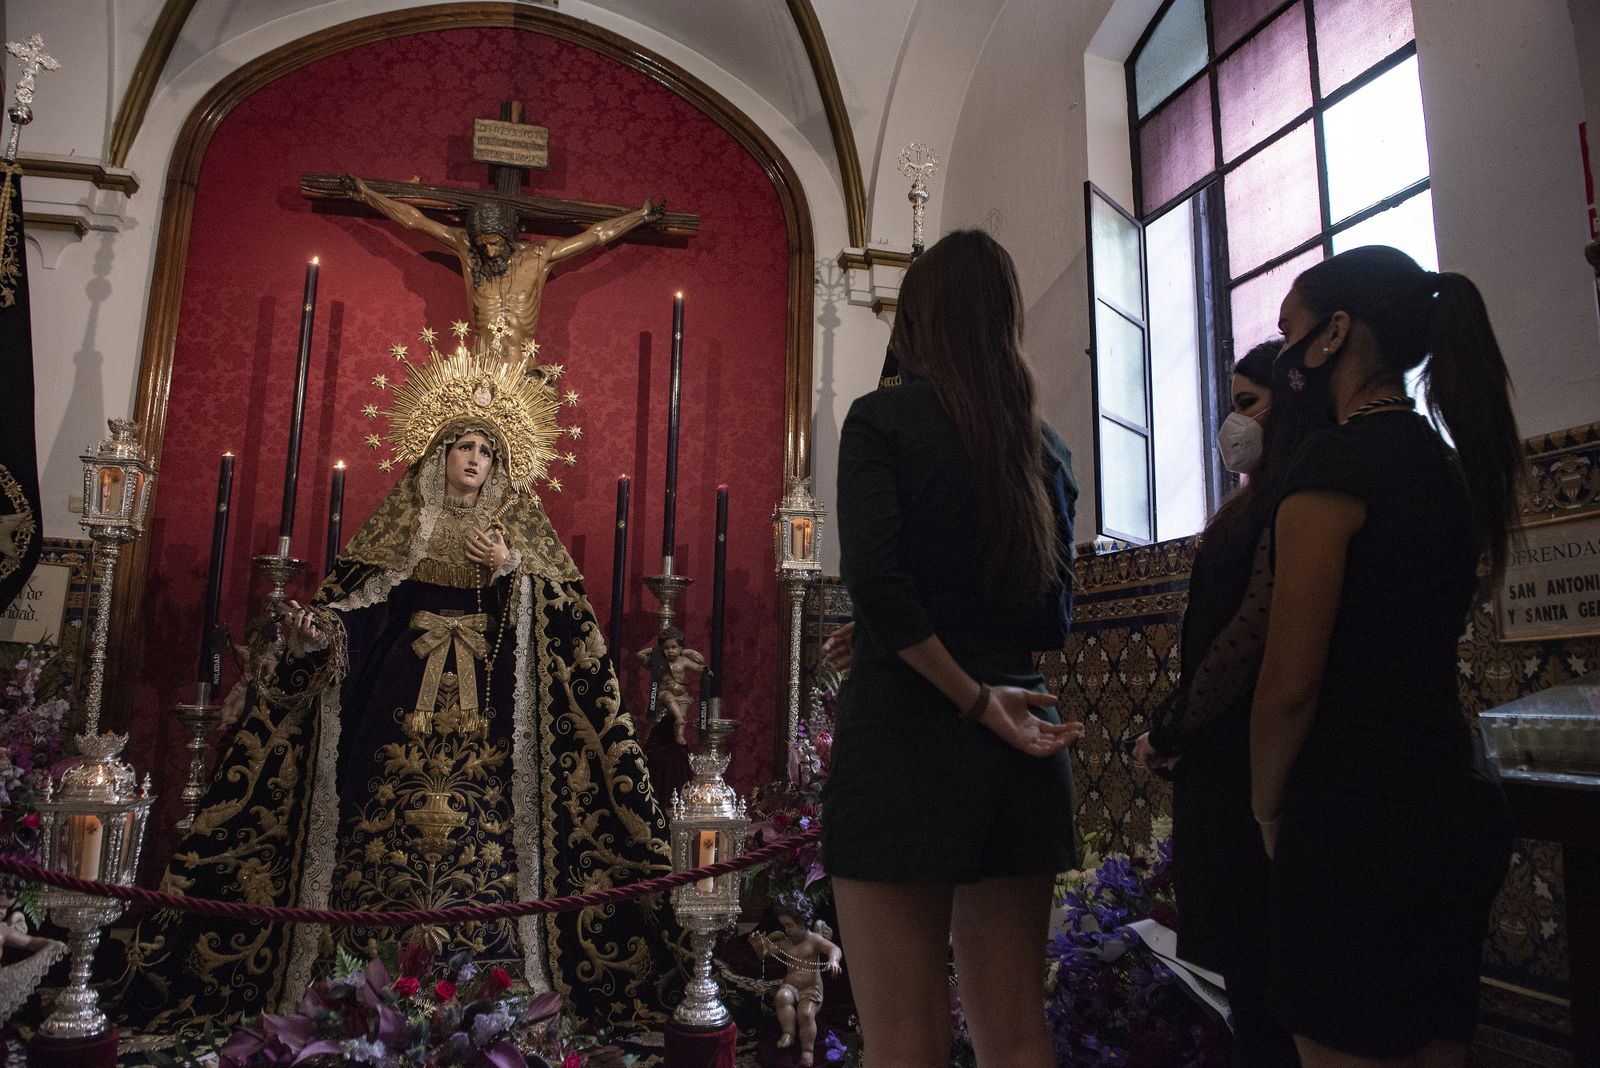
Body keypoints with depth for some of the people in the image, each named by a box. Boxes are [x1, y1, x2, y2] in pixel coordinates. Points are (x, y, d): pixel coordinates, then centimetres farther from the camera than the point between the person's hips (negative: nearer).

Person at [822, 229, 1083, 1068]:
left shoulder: (883, 418, -3)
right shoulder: (1045, 448, 13)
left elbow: (874, 580, -17)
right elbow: (1053, 620, 15)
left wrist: (974, 700, -10)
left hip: (905, 735, -5)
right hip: (1020, 749, 6)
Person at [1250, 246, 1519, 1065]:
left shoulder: (1334, 463, -14)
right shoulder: (1446, 464, 12)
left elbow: (1289, 682, -15)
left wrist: (1267, 807, -1)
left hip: (1360, 823, -9)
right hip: (1455, 806, 9)